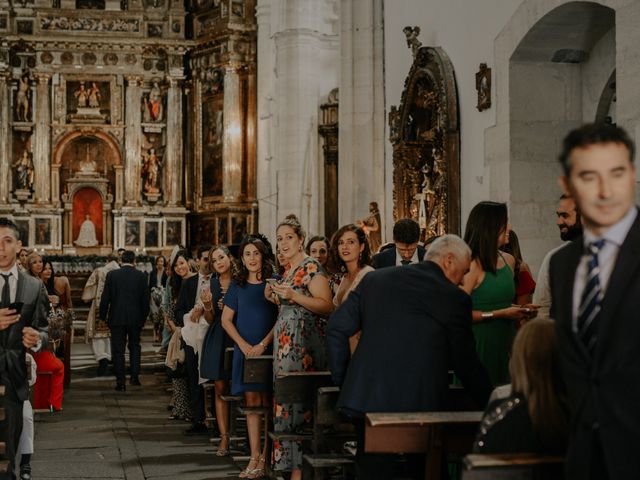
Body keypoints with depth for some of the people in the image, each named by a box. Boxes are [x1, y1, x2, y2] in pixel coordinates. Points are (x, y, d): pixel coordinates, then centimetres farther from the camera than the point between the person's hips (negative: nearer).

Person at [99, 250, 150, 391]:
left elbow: (105, 298, -3)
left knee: (118, 350, 4)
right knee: (135, 346, 18)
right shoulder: (141, 276, -2)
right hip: (135, 318, 1)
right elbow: (145, 300, 1)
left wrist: (103, 316, 7)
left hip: (116, 318, -1)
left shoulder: (112, 275, -5)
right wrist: (143, 317, 12)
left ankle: (120, 382, 3)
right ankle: (135, 376, 8)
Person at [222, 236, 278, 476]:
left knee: (267, 401, -1)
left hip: (268, 349, -2)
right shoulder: (237, 286, 8)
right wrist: (243, 344, -5)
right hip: (245, 350, 2)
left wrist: (263, 344, -11)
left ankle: (265, 456, 3)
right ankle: (254, 456, 0)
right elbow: (226, 319, 8)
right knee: (251, 400, 0)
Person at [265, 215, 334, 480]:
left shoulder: (311, 267, -10)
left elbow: (327, 306, -16)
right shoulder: (289, 270, 18)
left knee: (298, 399, -9)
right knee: (288, 398, 8)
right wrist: (274, 297, 9)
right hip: (287, 341, 9)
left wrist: (293, 296, -23)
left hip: (304, 342, -9)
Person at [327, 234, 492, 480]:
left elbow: (337, 328, 7)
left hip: (367, 397, 3)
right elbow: (465, 362, 1)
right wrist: (490, 404, 14)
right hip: (421, 404, -3)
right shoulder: (455, 298, -4)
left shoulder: (374, 279, 8)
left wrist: (343, 381, 15)